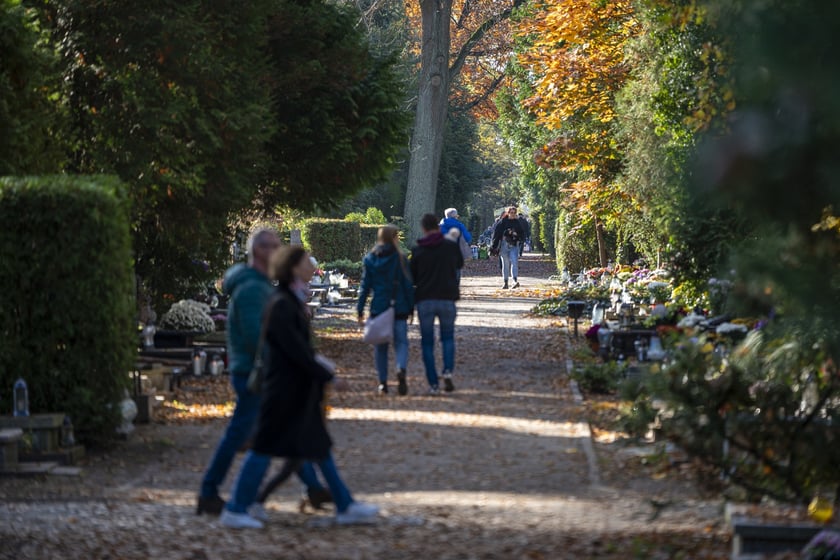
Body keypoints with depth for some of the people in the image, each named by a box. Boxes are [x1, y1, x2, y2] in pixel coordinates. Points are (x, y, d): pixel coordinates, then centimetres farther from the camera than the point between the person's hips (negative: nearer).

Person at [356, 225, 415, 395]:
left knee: (380, 346, 10)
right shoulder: (399, 258, -2)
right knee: (401, 342, 2)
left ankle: (383, 383, 9)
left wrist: (360, 310, 5)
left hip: (378, 308, 2)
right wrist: (411, 308, 5)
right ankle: (401, 369, -26)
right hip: (399, 309, -2)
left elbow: (365, 286, 2)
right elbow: (408, 284, -2)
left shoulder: (369, 259, 3)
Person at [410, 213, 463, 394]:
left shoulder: (418, 251, -2)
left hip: (424, 300, 0)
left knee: (427, 342, 7)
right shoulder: (451, 246, -2)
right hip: (447, 298, 0)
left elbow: (412, 278, 1)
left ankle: (433, 383, 1)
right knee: (448, 337, 15)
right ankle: (448, 371, -10)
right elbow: (460, 263, 18)